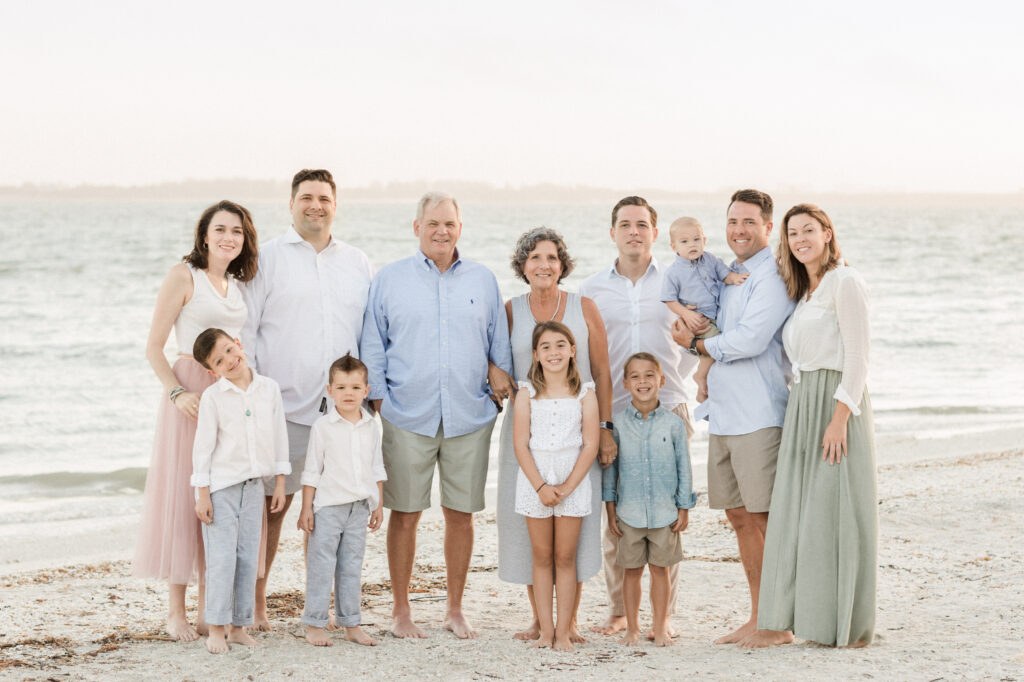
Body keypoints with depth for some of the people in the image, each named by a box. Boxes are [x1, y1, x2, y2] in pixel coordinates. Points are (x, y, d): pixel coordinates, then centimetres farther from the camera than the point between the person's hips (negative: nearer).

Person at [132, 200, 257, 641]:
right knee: (182, 495, -4)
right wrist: (178, 392, -20)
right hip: (191, 392, -6)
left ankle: (208, 608, 14)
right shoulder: (184, 276, -5)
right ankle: (175, 612, 2)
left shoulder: (235, 283, 14)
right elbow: (154, 347, -8)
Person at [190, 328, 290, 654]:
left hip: (254, 486, 4)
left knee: (248, 557, 6)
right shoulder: (213, 397, -8)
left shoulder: (269, 389, 2)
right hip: (220, 486, -4)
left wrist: (280, 483, 8)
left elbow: (279, 436, 8)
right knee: (222, 557, -6)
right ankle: (216, 628, 1)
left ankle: (239, 625, 14)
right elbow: (203, 446, -6)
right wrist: (202, 493, -8)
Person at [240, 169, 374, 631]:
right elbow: (244, 330, 2)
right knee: (271, 504, -1)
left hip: (341, 409, 3)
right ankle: (255, 602, 9)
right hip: (283, 406, -3)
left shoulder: (358, 264, 15)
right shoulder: (268, 259, 4)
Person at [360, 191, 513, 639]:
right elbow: (372, 348, 7)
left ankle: (456, 610, 18)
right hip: (408, 417, -2)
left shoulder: (483, 280, 11)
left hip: (470, 418, 2)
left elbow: (499, 341, 18)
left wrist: (501, 370, 2)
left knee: (461, 514, 6)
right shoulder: (390, 279, 6)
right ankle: (401, 611, 11)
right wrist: (377, 400, 1)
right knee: (405, 514, 0)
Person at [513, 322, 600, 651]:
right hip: (534, 482, 1)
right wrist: (541, 486, -12)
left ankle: (563, 631, 6)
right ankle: (545, 630, 10)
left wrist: (567, 487, -11)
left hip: (572, 482, 0)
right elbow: (521, 445, -4)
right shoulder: (527, 394, 0)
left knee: (565, 557, 3)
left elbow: (590, 446, -4)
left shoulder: (585, 395, -1)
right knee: (541, 556, 6)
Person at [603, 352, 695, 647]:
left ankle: (660, 627, 16)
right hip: (629, 512, 0)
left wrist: (684, 509, 3)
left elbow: (684, 467, 5)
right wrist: (610, 509, 3)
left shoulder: (673, 424, 0)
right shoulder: (618, 423, 0)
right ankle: (632, 628, 17)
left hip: (665, 512, 0)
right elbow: (610, 466, 5)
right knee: (632, 571, 7)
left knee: (660, 569, 7)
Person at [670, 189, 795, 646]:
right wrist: (693, 327, 4)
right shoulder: (727, 275, 18)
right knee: (740, 518, 11)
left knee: (768, 519, -5)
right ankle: (757, 618, 19)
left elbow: (749, 340, -18)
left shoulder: (773, 276, -10)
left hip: (759, 415, -9)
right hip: (723, 414, 9)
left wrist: (696, 344, -4)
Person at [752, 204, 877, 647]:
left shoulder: (845, 282, -7)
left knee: (837, 513, -5)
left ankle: (849, 626, 2)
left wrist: (840, 418, -20)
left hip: (837, 402, -8)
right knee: (794, 512, 7)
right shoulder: (802, 291, 18)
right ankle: (781, 621, 10)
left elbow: (857, 356, -13)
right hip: (802, 406, 8)